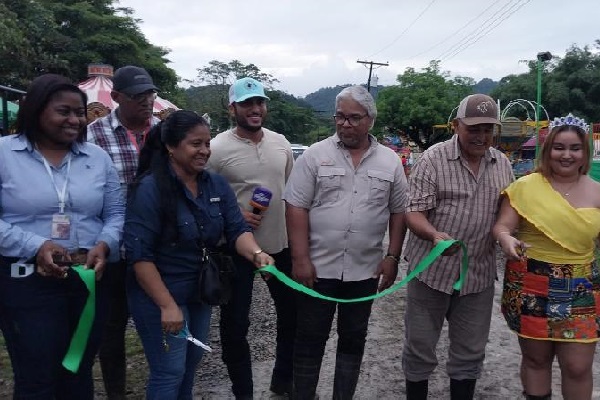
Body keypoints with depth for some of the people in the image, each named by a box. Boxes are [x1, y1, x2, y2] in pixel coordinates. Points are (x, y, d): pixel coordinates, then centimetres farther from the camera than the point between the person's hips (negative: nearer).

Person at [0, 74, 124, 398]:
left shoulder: (98, 157, 7)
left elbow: (116, 213, 8)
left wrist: (104, 245, -11)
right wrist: (36, 246, -20)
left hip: (90, 279, 4)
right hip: (27, 282, -3)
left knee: (80, 373, 18)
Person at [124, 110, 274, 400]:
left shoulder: (217, 185, 1)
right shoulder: (149, 189, -19)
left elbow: (236, 229, -4)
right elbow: (139, 254, -22)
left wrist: (256, 253, -26)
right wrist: (167, 305, -23)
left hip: (200, 292, 7)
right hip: (159, 295, -7)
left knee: (190, 365, 21)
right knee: (170, 372, 2)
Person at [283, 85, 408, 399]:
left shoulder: (390, 161, 4)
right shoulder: (315, 155, -4)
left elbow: (399, 212, 8)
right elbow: (296, 208, -7)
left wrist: (392, 257, 1)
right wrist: (301, 259, -12)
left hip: (365, 270, 2)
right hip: (318, 267, -2)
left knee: (353, 340, 15)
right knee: (309, 340, 8)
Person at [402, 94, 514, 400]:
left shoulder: (502, 164, 7)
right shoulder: (433, 159, -9)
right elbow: (414, 211, -14)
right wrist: (434, 235, -33)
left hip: (479, 274, 4)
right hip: (431, 271, -4)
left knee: (470, 352, 15)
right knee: (419, 348, 9)